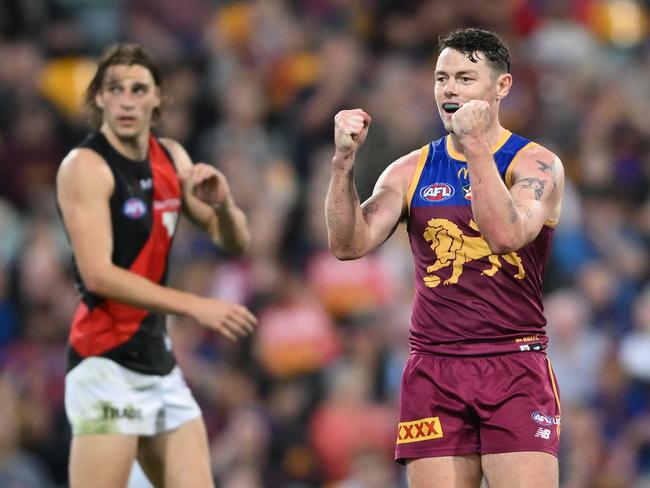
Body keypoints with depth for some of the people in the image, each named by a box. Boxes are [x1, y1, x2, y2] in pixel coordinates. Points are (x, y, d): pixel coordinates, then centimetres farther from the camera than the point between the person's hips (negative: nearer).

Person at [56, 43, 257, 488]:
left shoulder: (171, 158, 10)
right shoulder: (86, 166, -11)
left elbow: (235, 241, 16)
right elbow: (97, 274, -21)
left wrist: (222, 204, -7)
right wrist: (195, 306, -24)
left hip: (158, 356, 8)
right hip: (106, 362, -8)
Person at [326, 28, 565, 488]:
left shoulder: (537, 165, 0)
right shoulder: (411, 171, 11)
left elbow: (506, 234, -18)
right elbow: (349, 245, 0)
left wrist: (476, 146, -20)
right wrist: (344, 160, -11)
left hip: (514, 368, -3)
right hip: (433, 371, 3)